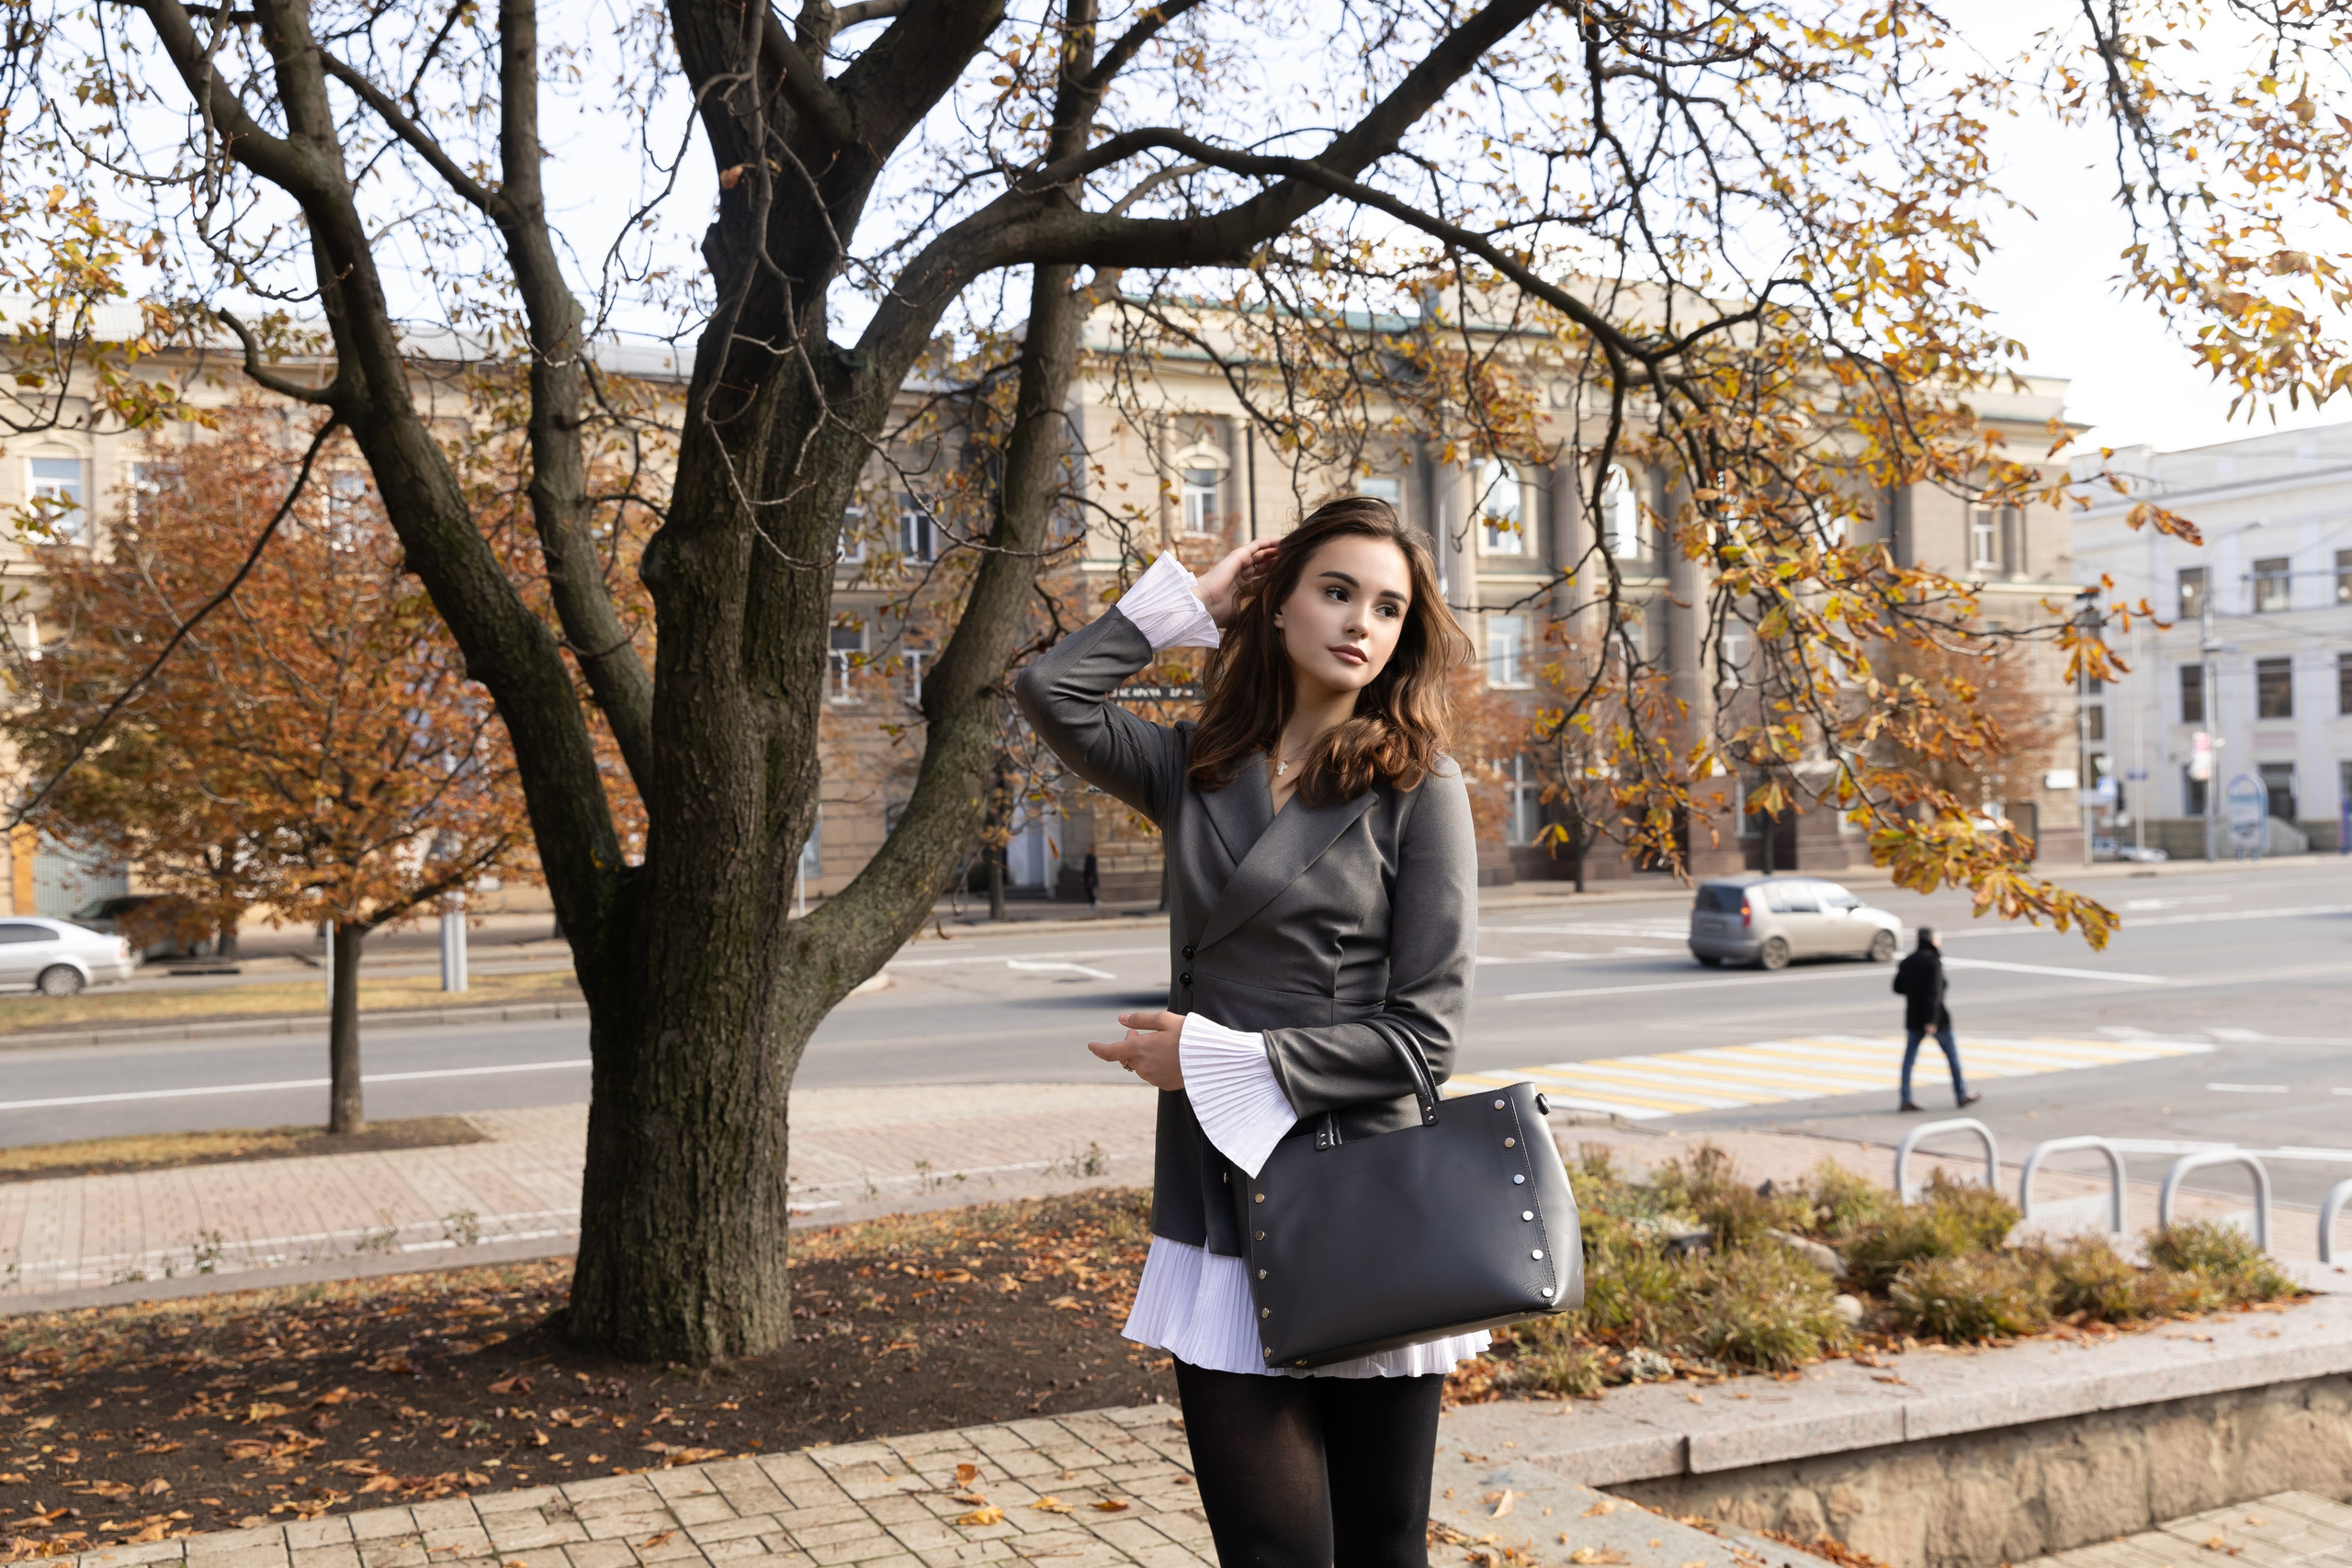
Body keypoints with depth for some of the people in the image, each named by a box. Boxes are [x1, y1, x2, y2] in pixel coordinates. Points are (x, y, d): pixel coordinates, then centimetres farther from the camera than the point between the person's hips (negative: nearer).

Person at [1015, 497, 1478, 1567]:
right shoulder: (1199, 771, 8)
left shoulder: (1417, 787, -3)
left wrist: (1218, 1058, -11)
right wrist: (1194, 600, 3)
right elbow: (1053, 693, -7)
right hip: (1221, 1217, 2)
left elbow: (1422, 1034, -8)